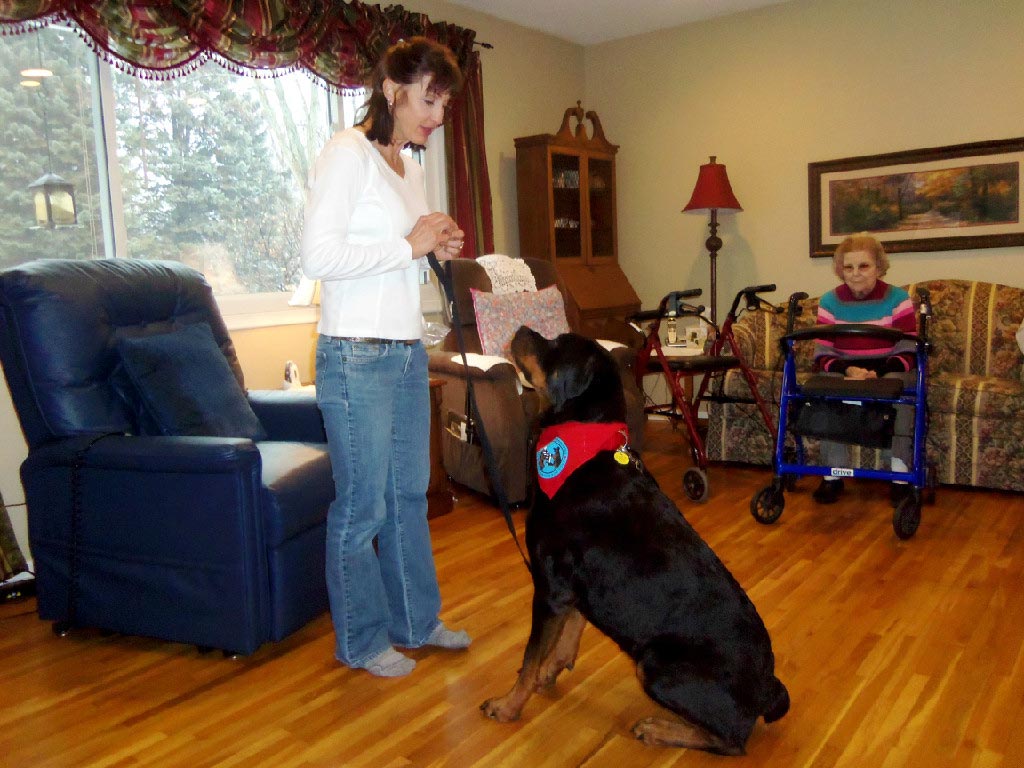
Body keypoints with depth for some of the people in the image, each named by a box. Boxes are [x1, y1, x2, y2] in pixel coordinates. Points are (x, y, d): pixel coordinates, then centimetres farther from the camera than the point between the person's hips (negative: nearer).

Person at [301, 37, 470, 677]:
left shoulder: (410, 164, 15)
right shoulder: (347, 154, -11)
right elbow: (318, 256, -20)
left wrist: (436, 247, 4)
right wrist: (409, 245, -16)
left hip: (408, 353, 9)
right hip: (358, 356, -8)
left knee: (410, 494, 16)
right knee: (363, 505, 2)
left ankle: (415, 620, 32)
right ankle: (361, 641, 21)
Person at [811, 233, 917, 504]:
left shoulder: (897, 299, -5)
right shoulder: (830, 302, 0)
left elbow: (907, 353, -11)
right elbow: (823, 355, -5)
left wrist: (876, 374, -30)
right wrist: (849, 370, -27)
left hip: (889, 371, -1)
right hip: (845, 372, 1)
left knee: (901, 380, -35)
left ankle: (900, 472, -26)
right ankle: (833, 473, -26)